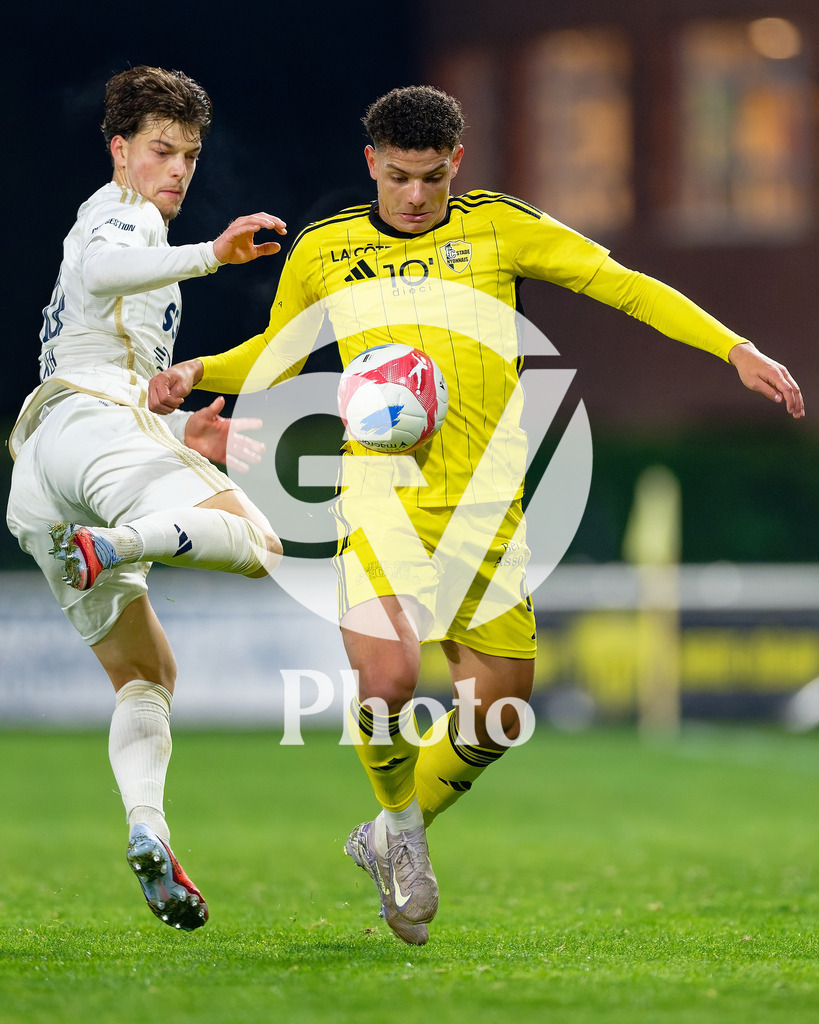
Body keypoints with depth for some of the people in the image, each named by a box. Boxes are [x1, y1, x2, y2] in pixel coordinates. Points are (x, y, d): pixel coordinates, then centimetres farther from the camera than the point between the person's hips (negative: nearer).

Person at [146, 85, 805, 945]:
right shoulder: (323, 252, 7)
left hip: (486, 506, 2)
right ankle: (398, 821, 9)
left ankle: (388, 841, 30)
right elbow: (275, 355, 24)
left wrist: (737, 350, -5)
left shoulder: (497, 227, 4)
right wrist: (197, 373, 5)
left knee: (497, 714, 4)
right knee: (386, 678, -23)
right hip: (383, 493, -2)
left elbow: (623, 285, 3)